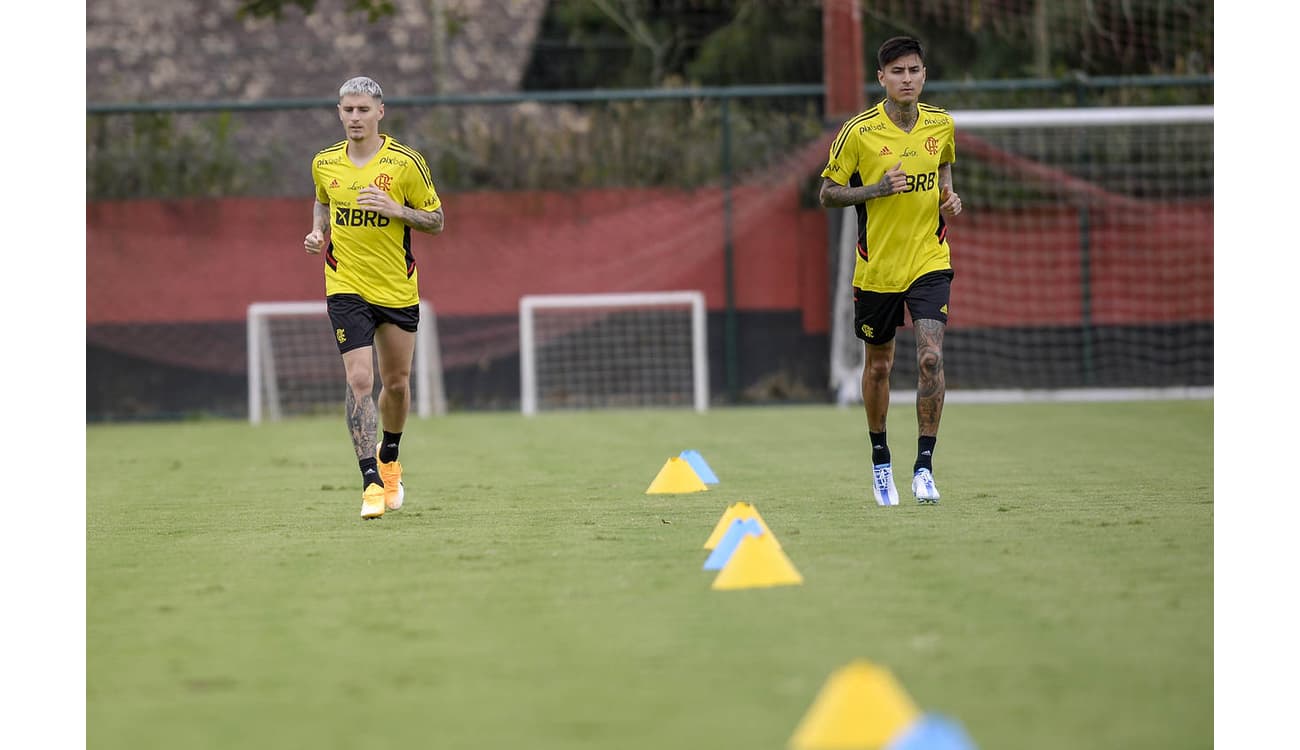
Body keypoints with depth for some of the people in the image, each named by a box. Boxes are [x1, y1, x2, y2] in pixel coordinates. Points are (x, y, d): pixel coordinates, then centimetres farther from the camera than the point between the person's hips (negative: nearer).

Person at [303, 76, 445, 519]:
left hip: (398, 290, 0)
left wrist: (396, 209, -20)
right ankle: (371, 483, -16)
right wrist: (318, 233, 4)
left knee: (396, 383, 12)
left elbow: (436, 221, -2)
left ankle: (388, 459, 40)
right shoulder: (324, 164, 2)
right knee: (359, 381, -15)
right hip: (346, 290, 0)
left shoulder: (406, 162, -7)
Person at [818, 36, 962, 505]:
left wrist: (949, 197, 1)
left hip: (929, 260, 1)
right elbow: (827, 194, -5)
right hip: (876, 268, -1)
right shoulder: (858, 132, -11)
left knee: (930, 357, -17)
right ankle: (880, 460, 33)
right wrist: (877, 189, -20)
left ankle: (924, 468, -11)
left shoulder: (941, 125, 0)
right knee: (878, 366, 12)